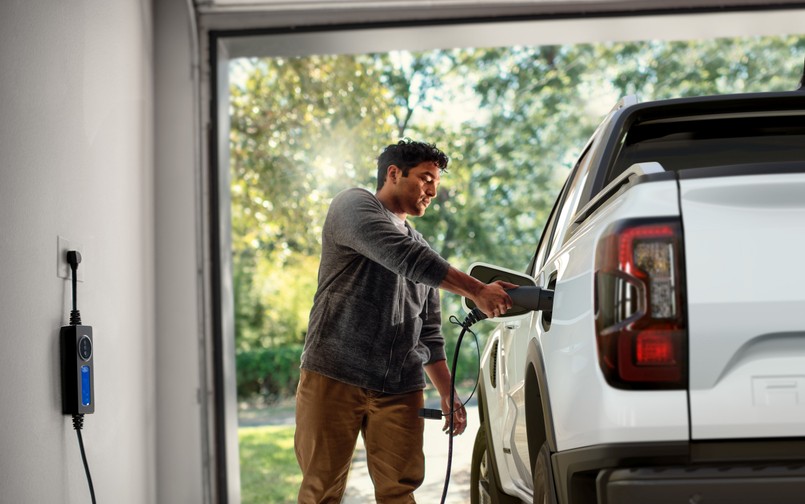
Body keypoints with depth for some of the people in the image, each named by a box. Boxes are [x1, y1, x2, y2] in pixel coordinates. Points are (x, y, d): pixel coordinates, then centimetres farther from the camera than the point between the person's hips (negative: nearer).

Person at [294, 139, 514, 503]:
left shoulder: (420, 245, 23)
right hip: (335, 377, -6)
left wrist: (447, 394, 15)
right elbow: (406, 258, -17)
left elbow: (429, 333, 24)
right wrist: (477, 291, -20)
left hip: (401, 388, 6)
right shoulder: (353, 206, 0)